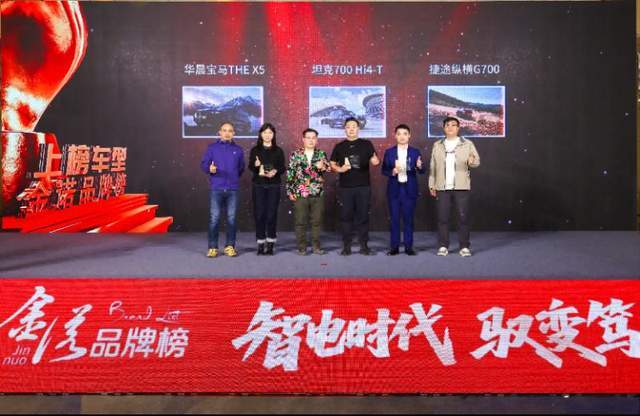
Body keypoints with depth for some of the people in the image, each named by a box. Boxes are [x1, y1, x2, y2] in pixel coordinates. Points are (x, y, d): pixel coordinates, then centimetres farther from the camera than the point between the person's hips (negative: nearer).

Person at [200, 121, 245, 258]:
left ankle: (230, 246, 12)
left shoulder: (238, 150, 11)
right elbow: (203, 164, 1)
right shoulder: (212, 148, 6)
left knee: (231, 218, 3)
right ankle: (213, 247, 4)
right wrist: (209, 168, -18)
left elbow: (241, 168, 16)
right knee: (214, 218, -3)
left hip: (232, 189, 2)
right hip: (216, 189, -1)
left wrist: (234, 178, 8)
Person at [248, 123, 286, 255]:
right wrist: (256, 165, -23)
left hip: (274, 186, 0)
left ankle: (270, 244, 4)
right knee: (259, 214, -3)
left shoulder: (278, 151, 10)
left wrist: (275, 171, -16)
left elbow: (283, 168, 5)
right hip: (258, 185, 0)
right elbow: (250, 166, -1)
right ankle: (260, 244, 3)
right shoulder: (255, 150, 9)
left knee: (272, 214, -3)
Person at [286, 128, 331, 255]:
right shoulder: (295, 154, 3)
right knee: (300, 222, 2)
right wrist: (290, 191, -3)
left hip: (318, 193, 1)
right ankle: (301, 247, 10)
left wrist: (323, 167, -24)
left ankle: (316, 246, 16)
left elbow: (329, 169, -1)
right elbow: (290, 173, 2)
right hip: (300, 193, -1)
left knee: (317, 221, 7)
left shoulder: (322, 154, 7)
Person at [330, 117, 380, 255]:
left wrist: (375, 161, -19)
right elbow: (332, 164, 11)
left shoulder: (366, 144, 7)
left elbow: (374, 160, 4)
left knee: (363, 216, 2)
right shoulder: (339, 146, 9)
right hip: (345, 187, 1)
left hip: (363, 187, -1)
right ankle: (346, 246, 8)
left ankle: (364, 245, 9)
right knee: (346, 216, 2)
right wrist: (339, 169, -9)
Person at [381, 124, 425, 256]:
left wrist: (420, 167, -25)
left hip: (409, 189, 0)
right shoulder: (389, 152, 4)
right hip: (394, 189, 0)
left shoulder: (415, 152, 4)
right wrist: (392, 172, -17)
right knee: (394, 219, 3)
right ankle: (394, 246, 10)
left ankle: (409, 246, 11)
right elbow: (384, 170, 4)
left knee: (408, 219, 3)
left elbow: (421, 171, -2)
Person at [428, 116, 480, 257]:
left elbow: (477, 161, 0)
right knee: (442, 218, 1)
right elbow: (433, 166, 12)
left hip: (461, 187, -1)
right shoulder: (437, 145, 12)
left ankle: (465, 247, 6)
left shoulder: (467, 144, 6)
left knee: (463, 217, -1)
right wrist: (432, 184, 8)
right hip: (442, 187, 2)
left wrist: (472, 161, -24)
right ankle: (443, 246, 9)